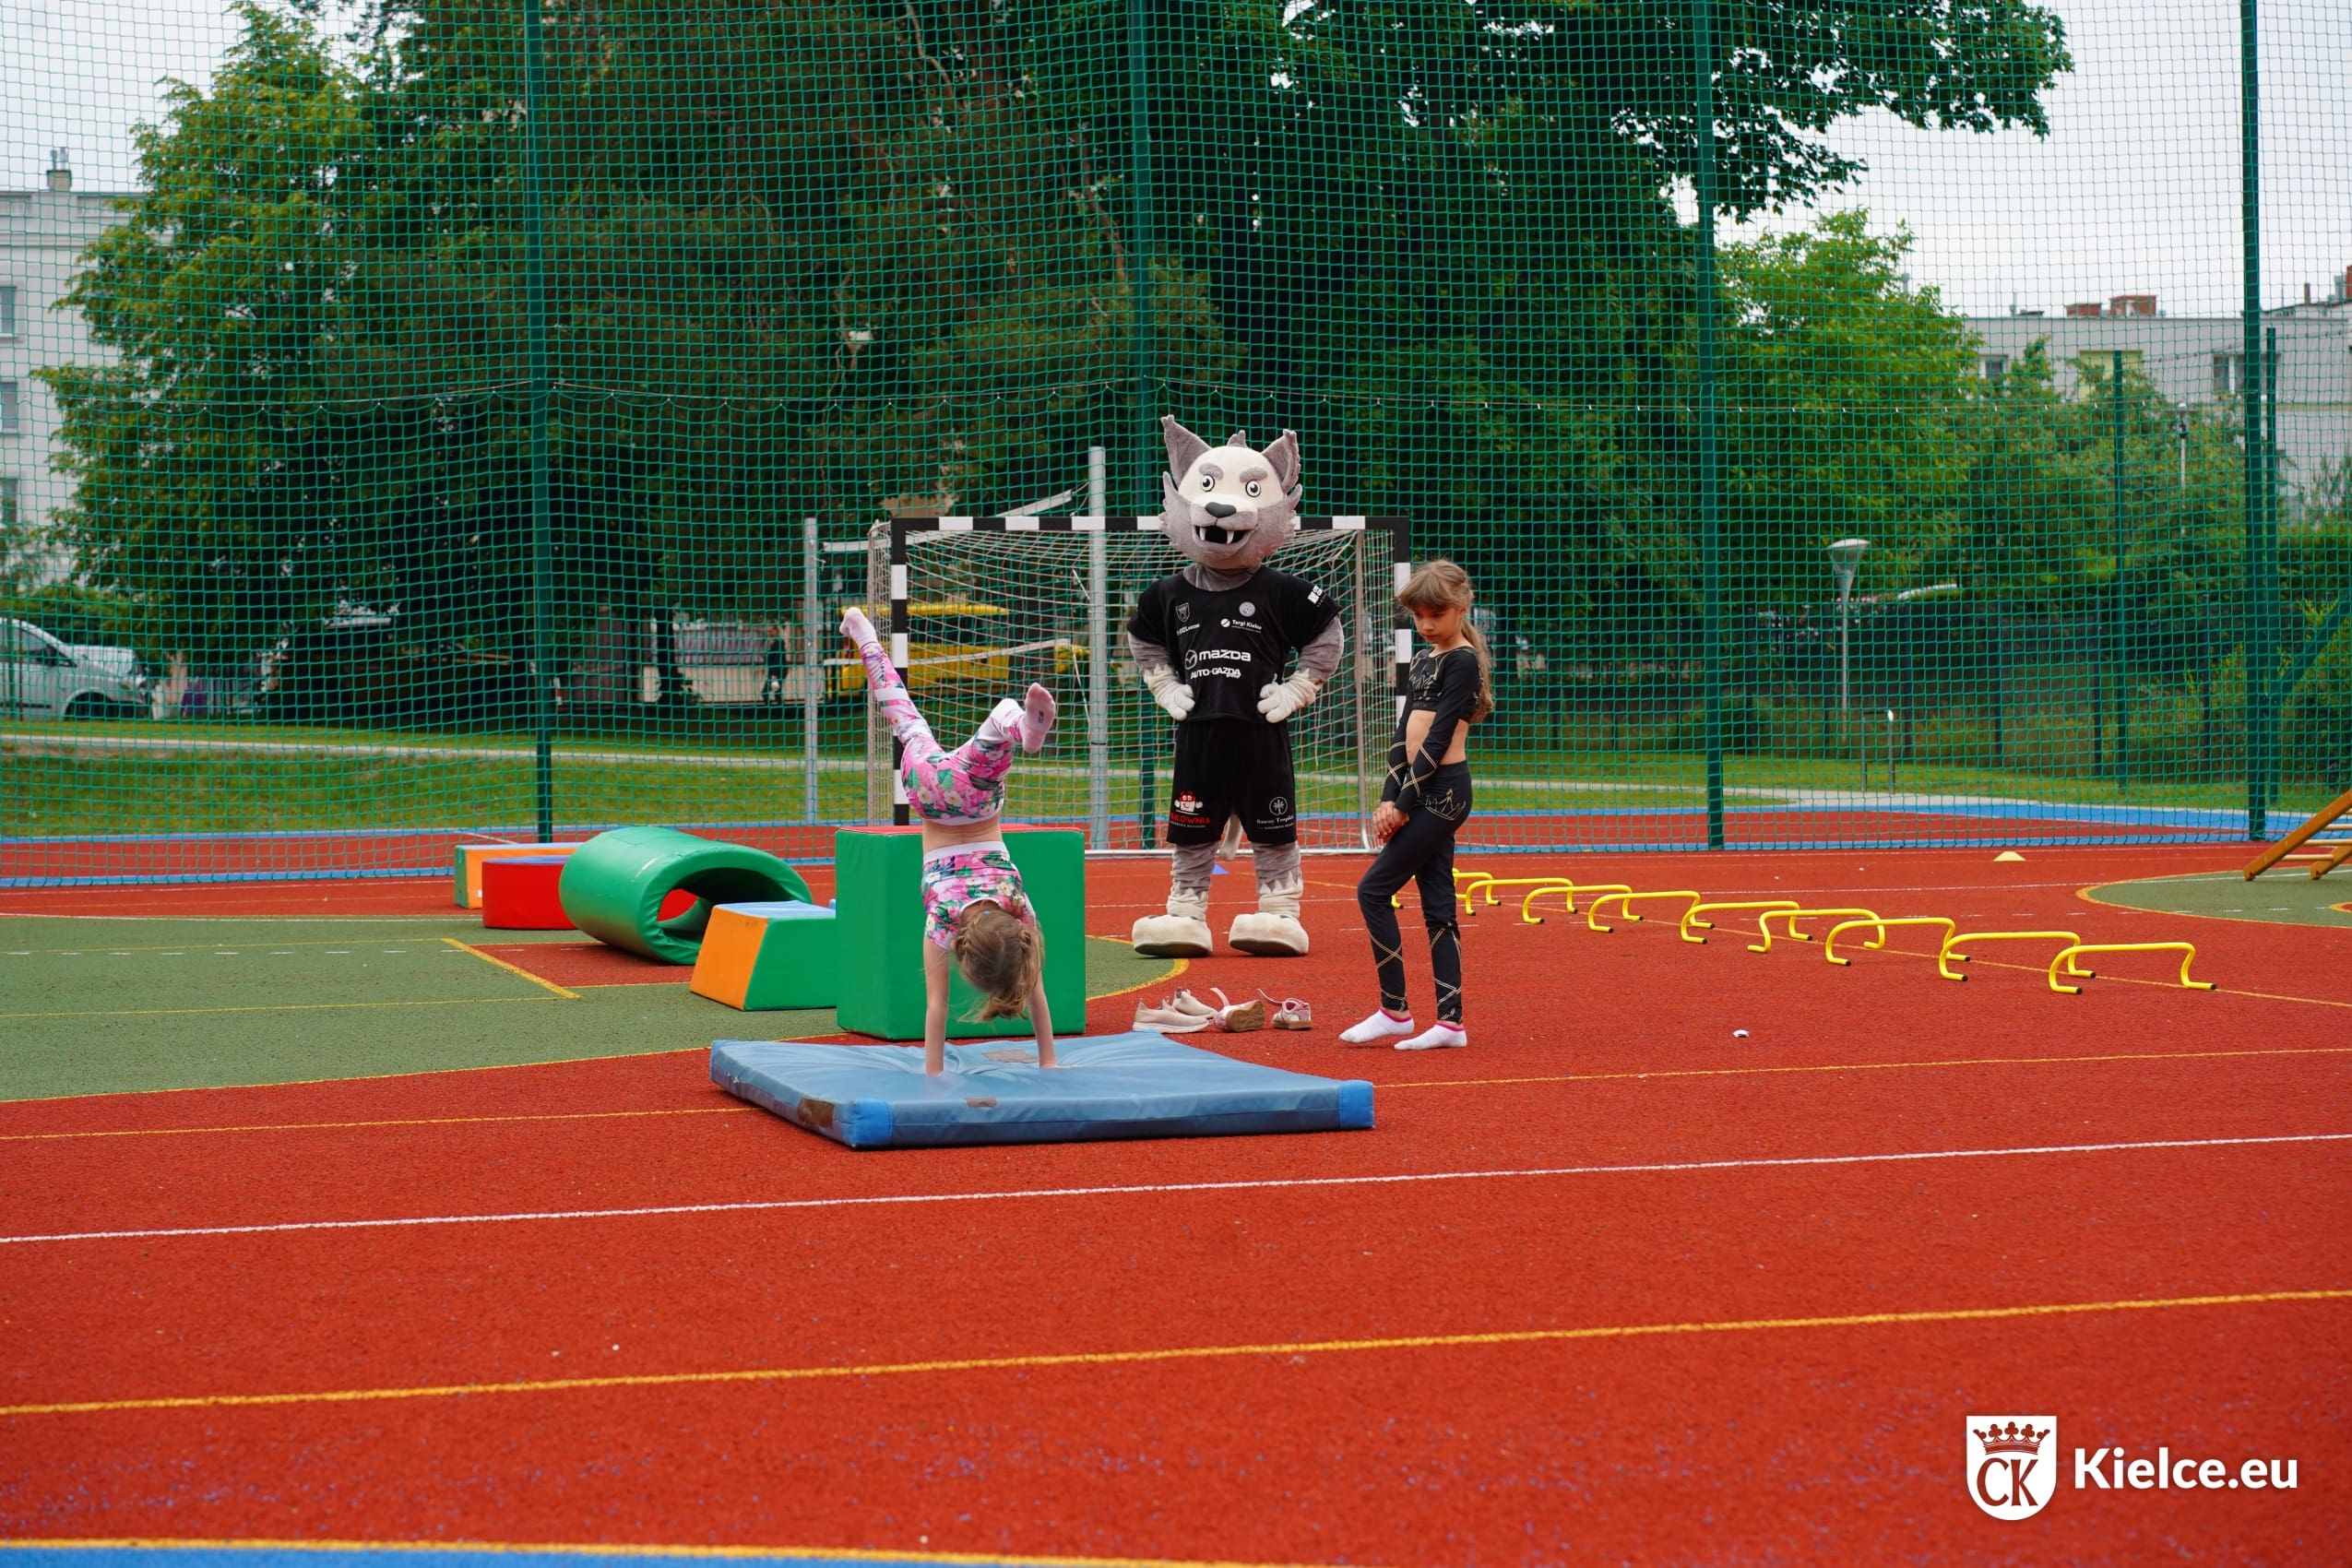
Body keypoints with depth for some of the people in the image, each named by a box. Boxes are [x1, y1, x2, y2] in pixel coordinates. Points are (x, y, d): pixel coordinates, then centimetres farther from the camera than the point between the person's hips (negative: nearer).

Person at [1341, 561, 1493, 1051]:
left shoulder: (1464, 662, -9)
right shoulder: (1423, 663, 17)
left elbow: (1438, 738, -15)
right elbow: (1404, 735, 12)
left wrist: (1403, 803, -15)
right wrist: (1389, 800, 1)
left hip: (1443, 791, -9)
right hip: (1422, 795, 9)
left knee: (1374, 889, -10)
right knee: (1437, 905, 6)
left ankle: (1394, 1010, -4)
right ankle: (1451, 1022, 6)